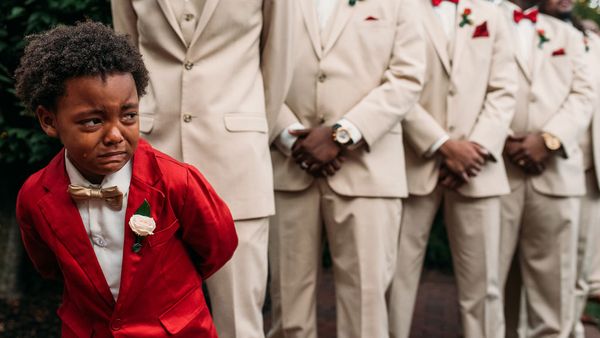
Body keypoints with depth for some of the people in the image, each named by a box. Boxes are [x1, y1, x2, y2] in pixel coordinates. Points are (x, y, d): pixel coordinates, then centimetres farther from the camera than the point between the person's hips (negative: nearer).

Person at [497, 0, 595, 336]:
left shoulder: (567, 34, 23)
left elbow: (583, 95, 10)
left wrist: (549, 139, -7)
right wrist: (502, 141, -12)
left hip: (556, 171, 3)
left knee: (554, 280, 1)